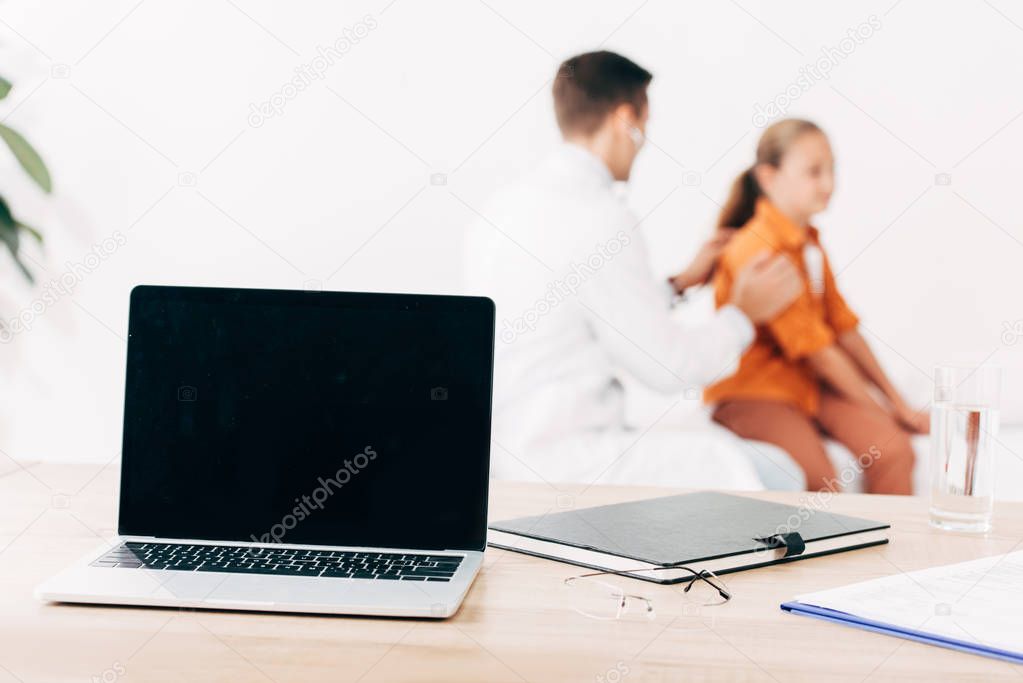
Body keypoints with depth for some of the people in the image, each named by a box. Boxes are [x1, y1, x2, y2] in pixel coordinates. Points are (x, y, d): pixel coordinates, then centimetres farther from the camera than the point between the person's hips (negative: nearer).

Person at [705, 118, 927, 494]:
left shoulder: (810, 242, 12)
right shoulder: (758, 250, -18)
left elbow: (844, 327, 12)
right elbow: (816, 349, -17)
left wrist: (897, 404, 7)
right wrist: (878, 409, -10)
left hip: (808, 381, 8)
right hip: (752, 390, -8)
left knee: (895, 450, -14)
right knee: (820, 481, -30)